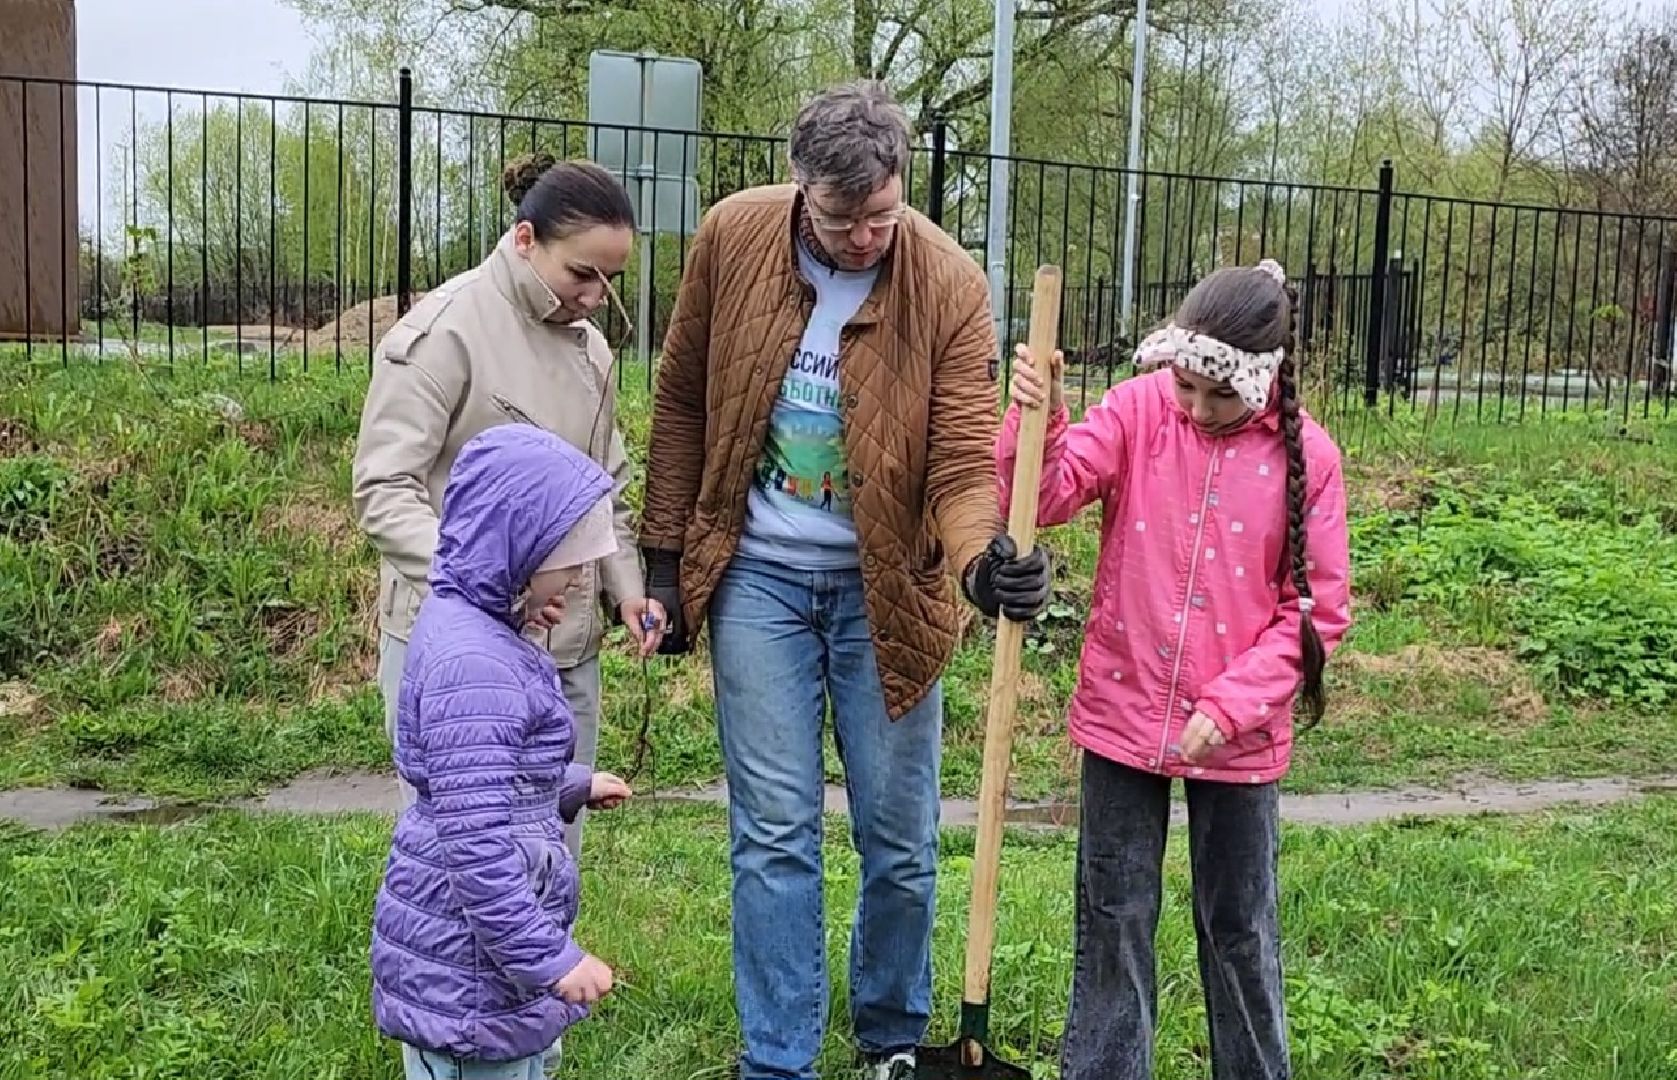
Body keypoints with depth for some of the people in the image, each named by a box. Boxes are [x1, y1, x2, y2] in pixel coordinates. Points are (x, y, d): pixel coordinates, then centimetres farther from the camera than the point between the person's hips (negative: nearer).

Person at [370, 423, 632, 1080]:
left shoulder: (471, 624, 6)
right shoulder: (474, 666, -26)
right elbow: (477, 838, -28)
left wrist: (574, 786, 29)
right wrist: (551, 958, -23)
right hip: (471, 961, -10)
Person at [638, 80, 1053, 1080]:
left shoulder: (950, 283, -13)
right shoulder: (732, 237, -8)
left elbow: (964, 455, -15)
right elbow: (683, 402, 3)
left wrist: (982, 556, -36)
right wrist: (666, 555, 3)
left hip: (885, 586, 0)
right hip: (758, 576, 1)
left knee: (901, 841, 9)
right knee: (775, 836, 4)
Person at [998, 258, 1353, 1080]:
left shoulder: (1306, 455, -6)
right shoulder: (1138, 411, -5)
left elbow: (1317, 609, -5)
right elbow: (1046, 497, -13)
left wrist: (1230, 706, -13)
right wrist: (1037, 417, -31)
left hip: (1238, 735, 0)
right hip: (1124, 715, 1)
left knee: (1239, 928, 14)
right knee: (1113, 918, 12)